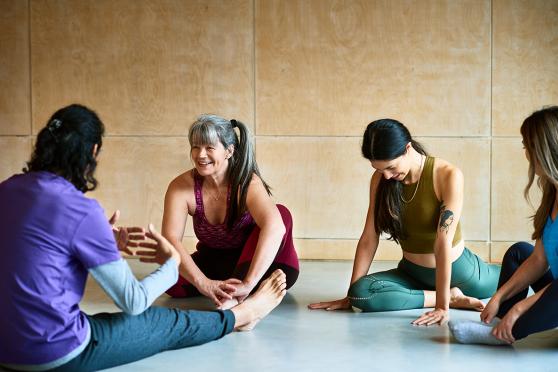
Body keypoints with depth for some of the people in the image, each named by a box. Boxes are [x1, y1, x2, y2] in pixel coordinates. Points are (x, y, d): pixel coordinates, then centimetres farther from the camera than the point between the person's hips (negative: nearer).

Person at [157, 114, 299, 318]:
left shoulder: (248, 183, -23)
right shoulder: (181, 186, -15)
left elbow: (274, 226, -42)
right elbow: (171, 238, -27)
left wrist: (248, 283, -54)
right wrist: (204, 283, -43)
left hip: (255, 265, -1)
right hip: (215, 263, 2)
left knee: (282, 213, -30)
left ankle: (234, 298, -43)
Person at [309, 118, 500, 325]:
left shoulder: (448, 176, -22)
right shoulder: (380, 179, -9)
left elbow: (443, 242, -29)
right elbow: (369, 238, -9)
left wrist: (443, 305, -33)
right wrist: (350, 296, -11)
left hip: (456, 269, -2)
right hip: (412, 273, 2)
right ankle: (452, 297, -9)